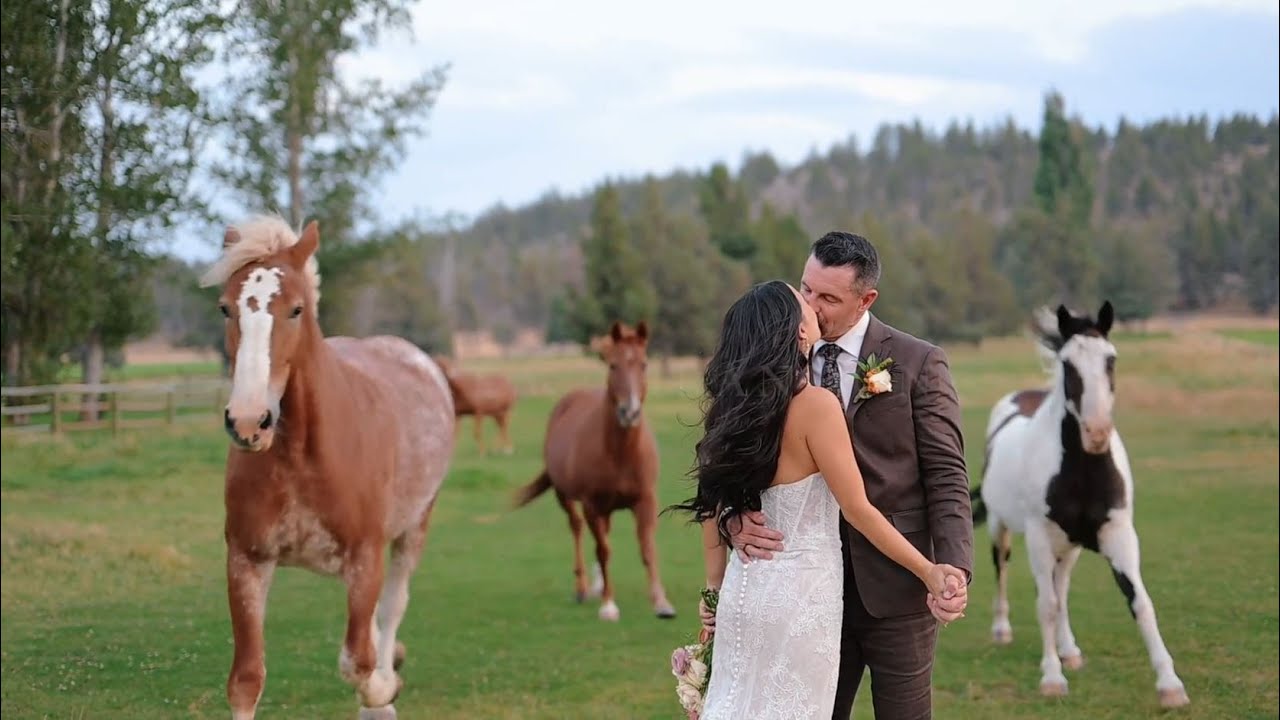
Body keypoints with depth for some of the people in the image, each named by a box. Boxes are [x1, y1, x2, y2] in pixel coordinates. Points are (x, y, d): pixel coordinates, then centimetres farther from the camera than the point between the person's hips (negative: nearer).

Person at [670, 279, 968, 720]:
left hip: (745, 586, 6)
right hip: (800, 592, -6)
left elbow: (713, 500, 9)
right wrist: (927, 571, -5)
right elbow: (858, 511, -14)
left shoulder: (731, 404, 2)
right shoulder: (816, 405, -18)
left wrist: (716, 584, 19)